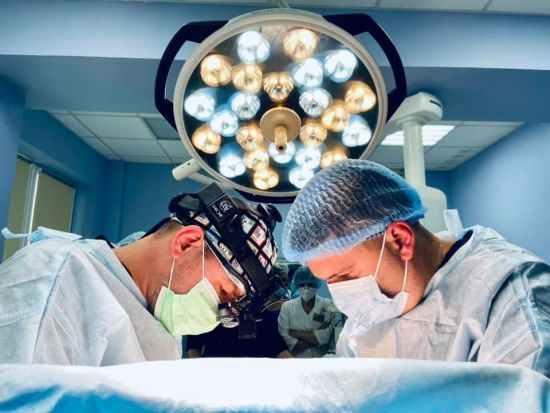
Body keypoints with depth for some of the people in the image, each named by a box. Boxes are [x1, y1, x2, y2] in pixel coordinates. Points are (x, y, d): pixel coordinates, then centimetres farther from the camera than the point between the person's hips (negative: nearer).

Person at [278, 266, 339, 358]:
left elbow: (325, 337, -8)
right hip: (295, 358, 1)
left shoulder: (328, 304, 1)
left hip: (321, 358, -1)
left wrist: (294, 333, -6)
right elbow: (284, 338, -7)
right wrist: (316, 337, -9)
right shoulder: (287, 307, 2)